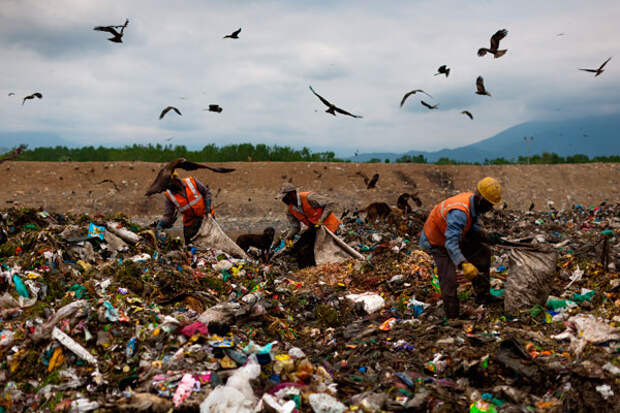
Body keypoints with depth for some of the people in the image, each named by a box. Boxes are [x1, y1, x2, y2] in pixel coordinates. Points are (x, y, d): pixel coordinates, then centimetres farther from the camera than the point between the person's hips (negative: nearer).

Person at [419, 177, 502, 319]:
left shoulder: (474, 202, -11)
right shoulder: (460, 212, -39)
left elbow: (471, 226, 9)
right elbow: (451, 244, -44)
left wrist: (485, 236, -8)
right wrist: (464, 264, -55)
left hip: (453, 236, 9)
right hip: (437, 242, -9)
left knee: (483, 253, 5)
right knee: (449, 280, -13)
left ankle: (482, 295, 14)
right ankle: (452, 318, 0)